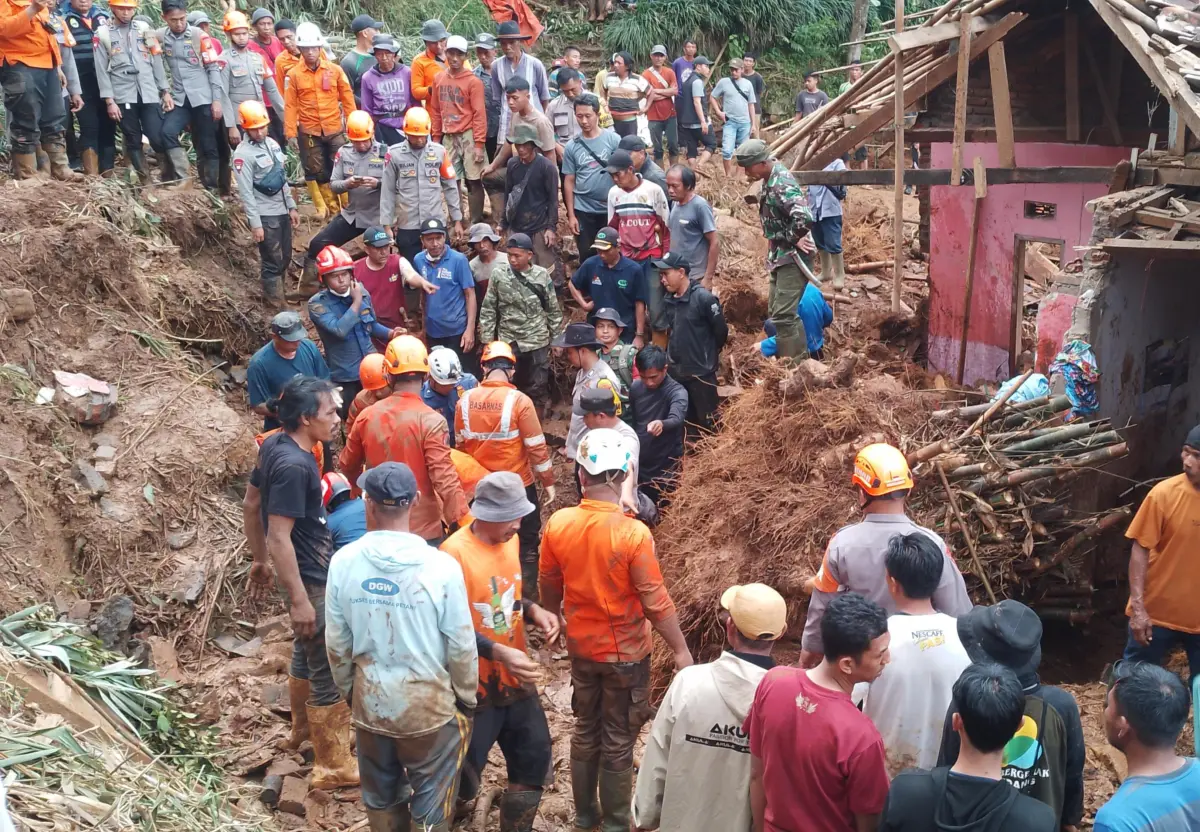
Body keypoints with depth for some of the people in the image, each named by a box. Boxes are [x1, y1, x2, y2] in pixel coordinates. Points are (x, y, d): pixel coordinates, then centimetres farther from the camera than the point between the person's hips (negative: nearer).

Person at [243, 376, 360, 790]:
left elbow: (250, 506, 11)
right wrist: (300, 600, -24)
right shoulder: (293, 466, -28)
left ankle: (304, 727, 48)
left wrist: (259, 560, 20)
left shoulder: (274, 445, 0)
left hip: (307, 570, 10)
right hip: (311, 578, -10)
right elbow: (279, 537, -28)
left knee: (307, 651, 28)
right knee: (330, 671, 1)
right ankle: (333, 766, 13)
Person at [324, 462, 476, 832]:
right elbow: (461, 648, -13)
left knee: (380, 798, 24)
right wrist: (467, 698, 5)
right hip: (429, 706, -3)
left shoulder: (344, 561, -13)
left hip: (370, 703, 3)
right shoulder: (440, 566, -21)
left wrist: (349, 691, 15)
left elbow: (337, 643, -3)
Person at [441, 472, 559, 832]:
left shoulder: (509, 540, 2)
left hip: (516, 680, 7)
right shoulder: (455, 553, -22)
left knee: (534, 761, 14)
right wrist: (500, 652, -30)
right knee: (462, 777, 4)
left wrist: (533, 610, -4)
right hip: (474, 686, -7)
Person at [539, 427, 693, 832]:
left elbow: (548, 586, 2)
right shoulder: (633, 533, -26)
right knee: (618, 741, 13)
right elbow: (656, 602, -20)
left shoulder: (558, 524, -13)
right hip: (626, 653, -4)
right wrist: (681, 651, -7)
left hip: (581, 647, 4)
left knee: (585, 731, 22)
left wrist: (556, 621, 22)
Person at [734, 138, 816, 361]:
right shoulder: (771, 179, 9)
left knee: (784, 314, -12)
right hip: (780, 257, 11)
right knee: (775, 311, 16)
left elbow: (803, 216, -36)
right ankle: (790, 355, 27)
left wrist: (793, 239, -19)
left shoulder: (781, 184, -22)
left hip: (791, 257, -11)